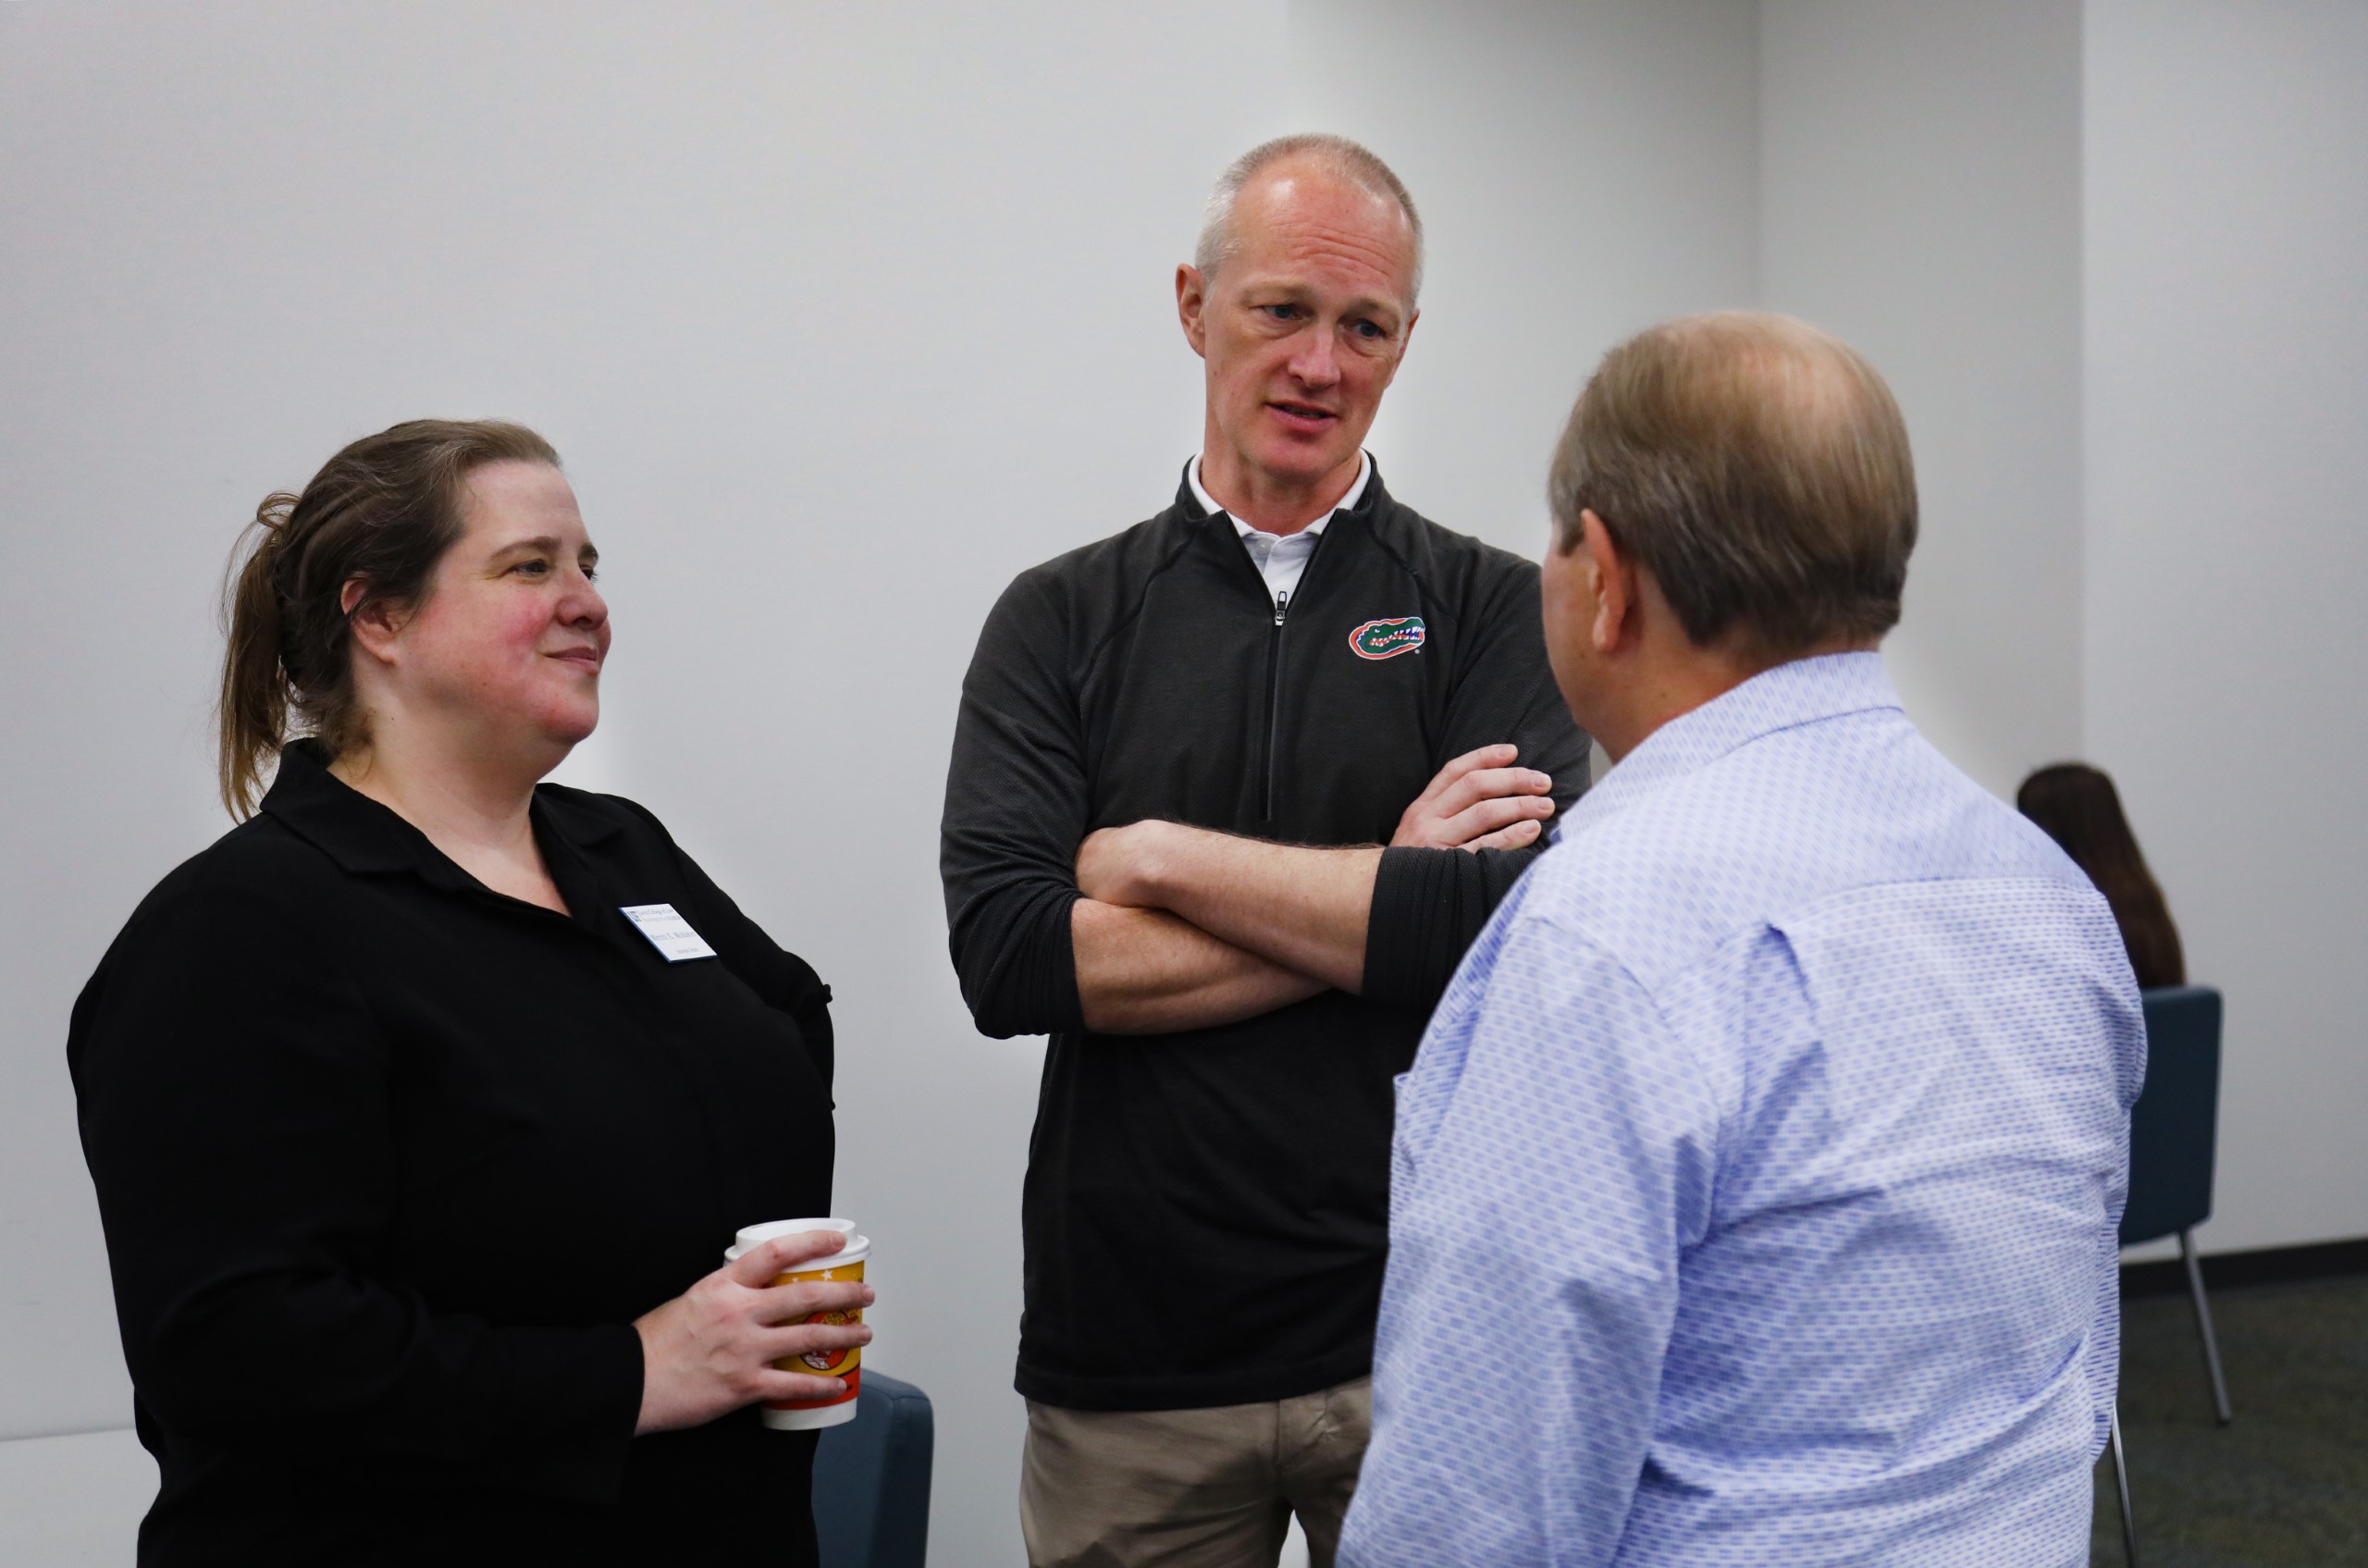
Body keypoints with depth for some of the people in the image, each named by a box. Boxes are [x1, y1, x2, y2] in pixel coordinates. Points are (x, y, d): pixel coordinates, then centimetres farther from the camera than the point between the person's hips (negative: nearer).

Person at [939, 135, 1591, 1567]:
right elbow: (1009, 954, -10)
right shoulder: (1062, 624, 5)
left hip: (1422, 1337, -1)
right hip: (1131, 1360, 1)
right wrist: (1385, 903, -12)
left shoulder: (1492, 610, 1)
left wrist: (1163, 858, -11)